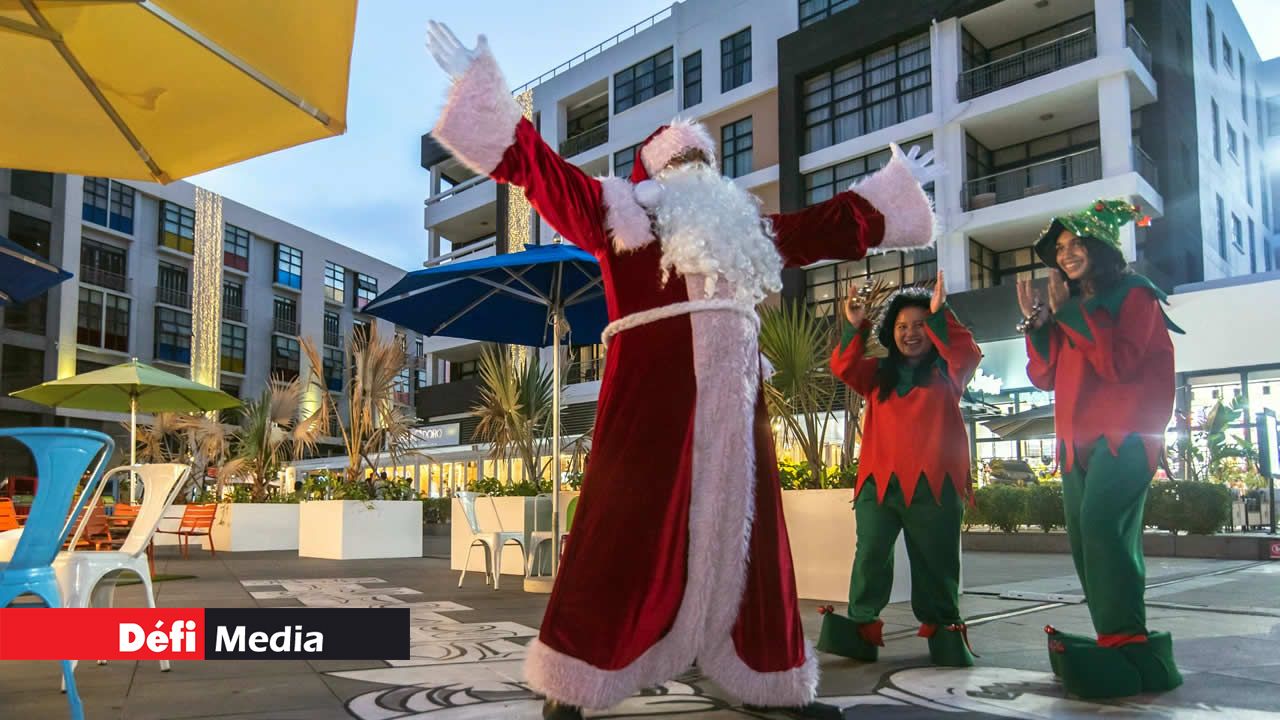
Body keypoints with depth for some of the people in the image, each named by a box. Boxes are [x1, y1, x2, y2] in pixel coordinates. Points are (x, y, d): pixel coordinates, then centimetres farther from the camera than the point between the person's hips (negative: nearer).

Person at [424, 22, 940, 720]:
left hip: (733, 404, 5)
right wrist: (480, 85, 5)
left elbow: (828, 226, 38)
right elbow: (534, 164, 8)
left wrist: (891, 188, 46)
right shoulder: (617, 212, 13)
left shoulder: (743, 226, 27)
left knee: (744, 538, 8)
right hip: (651, 394, -5)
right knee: (625, 536, -6)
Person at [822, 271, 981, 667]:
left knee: (935, 562, 4)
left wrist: (939, 315, -18)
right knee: (870, 556, -3)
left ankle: (944, 632, 12)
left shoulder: (947, 372, 10)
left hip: (933, 483, -2)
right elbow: (843, 367, 1)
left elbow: (968, 355, -10)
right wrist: (854, 327, -12)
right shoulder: (878, 374, 17)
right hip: (879, 482, 2)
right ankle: (861, 630, 0)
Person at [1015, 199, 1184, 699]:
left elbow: (1117, 363, -16)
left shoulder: (1134, 295, 0)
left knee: (1101, 525, -23)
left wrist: (1069, 311, -14)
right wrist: (1037, 322, 0)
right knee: (1087, 540, 3)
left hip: (1124, 436, -7)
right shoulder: (1069, 308, 19)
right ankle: (1120, 645, 9)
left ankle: (1127, 644, -22)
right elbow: (1045, 377, 12)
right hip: (1078, 441, 8)